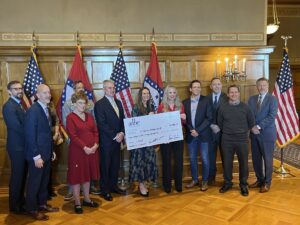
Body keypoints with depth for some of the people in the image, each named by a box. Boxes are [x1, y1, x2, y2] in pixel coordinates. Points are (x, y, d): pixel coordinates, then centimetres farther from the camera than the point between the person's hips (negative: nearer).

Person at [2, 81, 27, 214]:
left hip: (23, 145, 9)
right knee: (17, 176, 2)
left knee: (22, 175, 18)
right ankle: (14, 205, 17)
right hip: (17, 146, -9)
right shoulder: (9, 106, -17)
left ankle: (20, 200, 33)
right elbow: (17, 127, -23)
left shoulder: (19, 104, 13)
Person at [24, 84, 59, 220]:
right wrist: (36, 156, -20)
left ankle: (42, 204, 35)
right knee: (34, 182, 7)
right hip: (37, 155, -8)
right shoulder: (33, 111, -18)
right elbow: (30, 135, -20)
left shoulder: (47, 109, 7)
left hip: (46, 153, 8)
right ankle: (32, 209, 23)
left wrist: (51, 151, 11)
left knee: (44, 181, 19)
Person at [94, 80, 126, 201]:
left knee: (115, 164, 13)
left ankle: (113, 185, 28)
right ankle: (105, 190, 16)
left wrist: (122, 133, -3)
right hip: (106, 140, -6)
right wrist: (115, 136, -15)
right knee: (105, 165, 5)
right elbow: (102, 124, -15)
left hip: (117, 139, 6)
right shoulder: (99, 104, -9)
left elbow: (122, 119, 13)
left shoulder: (118, 102, 13)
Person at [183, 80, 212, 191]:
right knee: (192, 158, 11)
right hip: (190, 135, 3)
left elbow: (209, 118, -8)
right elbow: (184, 119, 6)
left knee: (204, 159, 2)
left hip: (203, 134, -3)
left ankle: (205, 181, 17)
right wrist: (191, 130, -9)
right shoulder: (185, 102, 6)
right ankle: (194, 179, 26)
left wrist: (198, 130, -14)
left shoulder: (206, 100, -3)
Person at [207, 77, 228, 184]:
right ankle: (211, 177, 23)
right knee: (211, 155, 10)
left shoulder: (226, 98, -4)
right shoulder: (207, 98, 5)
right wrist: (212, 125, -9)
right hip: (210, 130, 2)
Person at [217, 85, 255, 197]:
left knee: (243, 163, 5)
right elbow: (219, 123, 11)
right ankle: (227, 182, 25)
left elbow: (251, 122, 10)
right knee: (227, 162, 8)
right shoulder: (223, 108, 0)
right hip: (227, 139, 1)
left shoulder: (245, 107, -1)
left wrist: (244, 131, 10)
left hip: (242, 139, -1)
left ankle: (243, 185, 20)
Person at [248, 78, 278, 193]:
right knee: (256, 158, 10)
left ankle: (267, 183, 17)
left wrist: (259, 126, -18)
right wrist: (252, 127, -9)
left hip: (267, 133, -4)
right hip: (254, 133, 5)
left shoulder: (272, 99, -4)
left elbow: (272, 116, -14)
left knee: (267, 159, 3)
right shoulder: (252, 99, 10)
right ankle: (259, 180, 25)